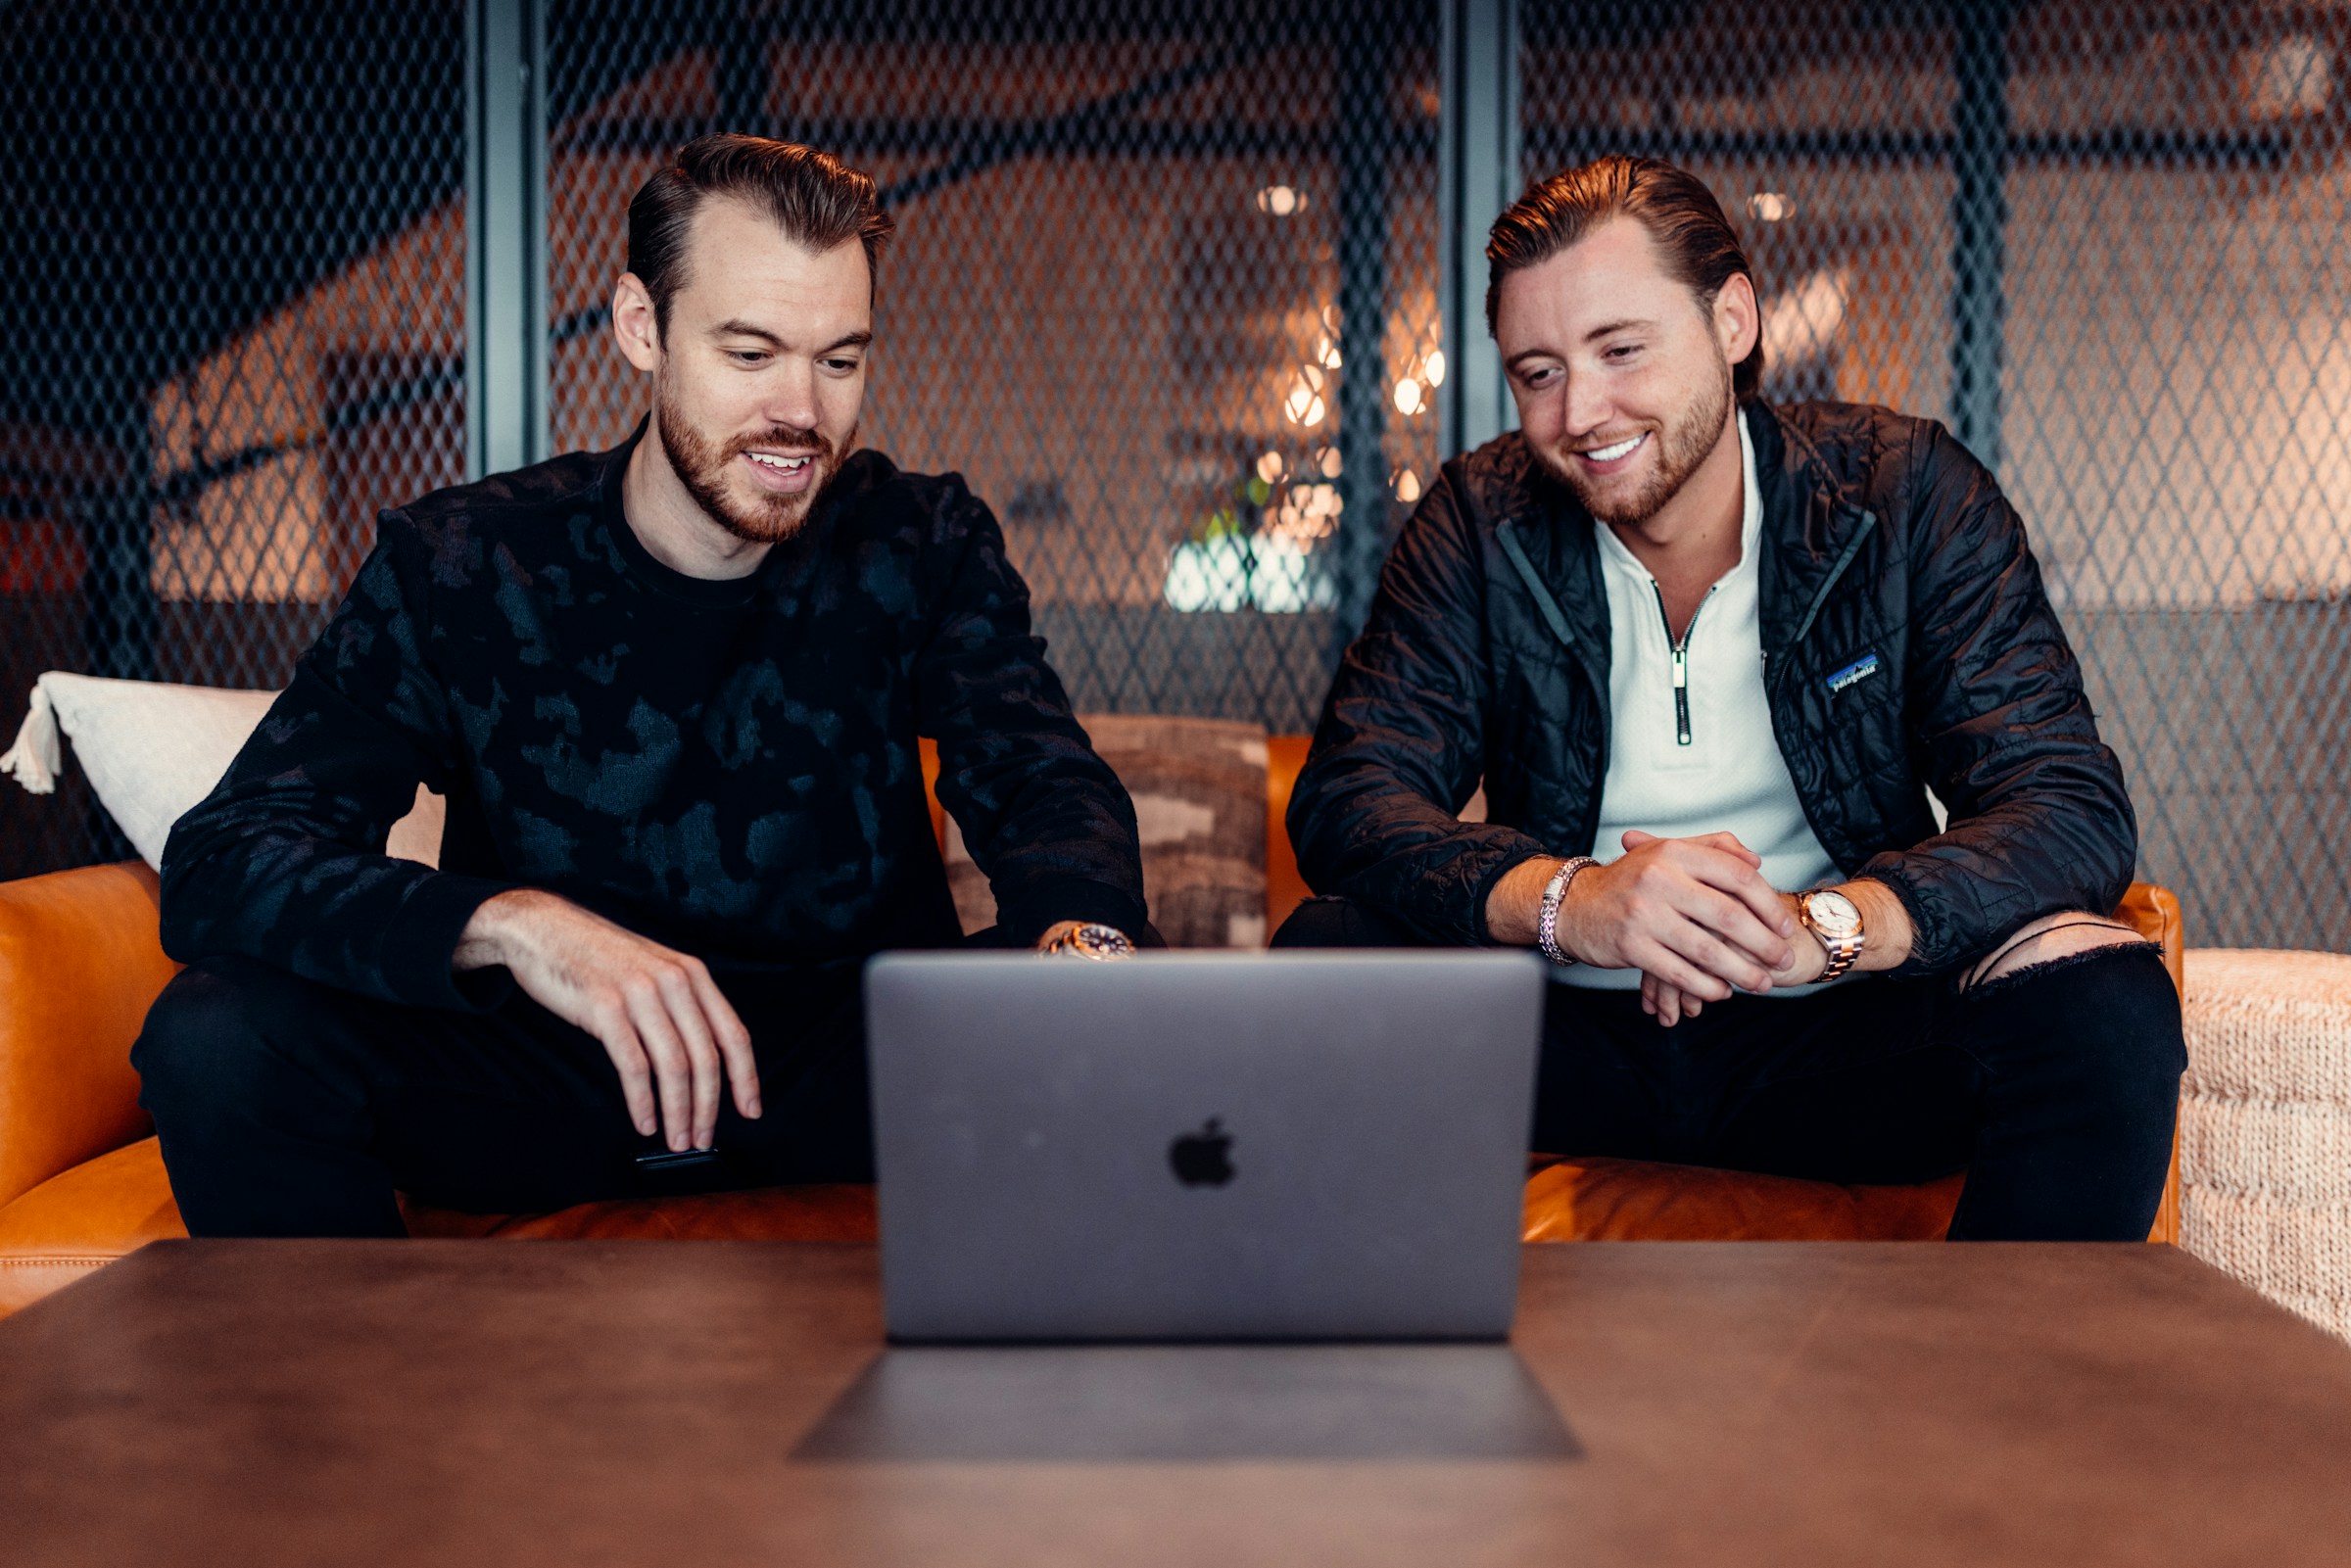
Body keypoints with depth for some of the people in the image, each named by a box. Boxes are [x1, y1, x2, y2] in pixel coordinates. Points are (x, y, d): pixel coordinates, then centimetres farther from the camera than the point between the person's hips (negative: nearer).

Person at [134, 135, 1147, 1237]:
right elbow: (221, 860, -17)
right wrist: (512, 923, -37)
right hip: (537, 1082, 0)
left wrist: (1081, 936, -38)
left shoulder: (923, 547, -1)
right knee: (220, 1033, -25)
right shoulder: (454, 568, -8)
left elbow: (1045, 787, -12)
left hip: (858, 1070, 1)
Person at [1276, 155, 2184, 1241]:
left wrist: (1817, 927, -33)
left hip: (1840, 1031, -1)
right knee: (1328, 957, -24)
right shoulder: (1482, 521, -1)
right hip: (1570, 1031, 1)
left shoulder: (1905, 492, -5)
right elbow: (1347, 799, -11)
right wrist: (1569, 901, -32)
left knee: (2103, 1006, -28)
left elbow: (2073, 813, -14)